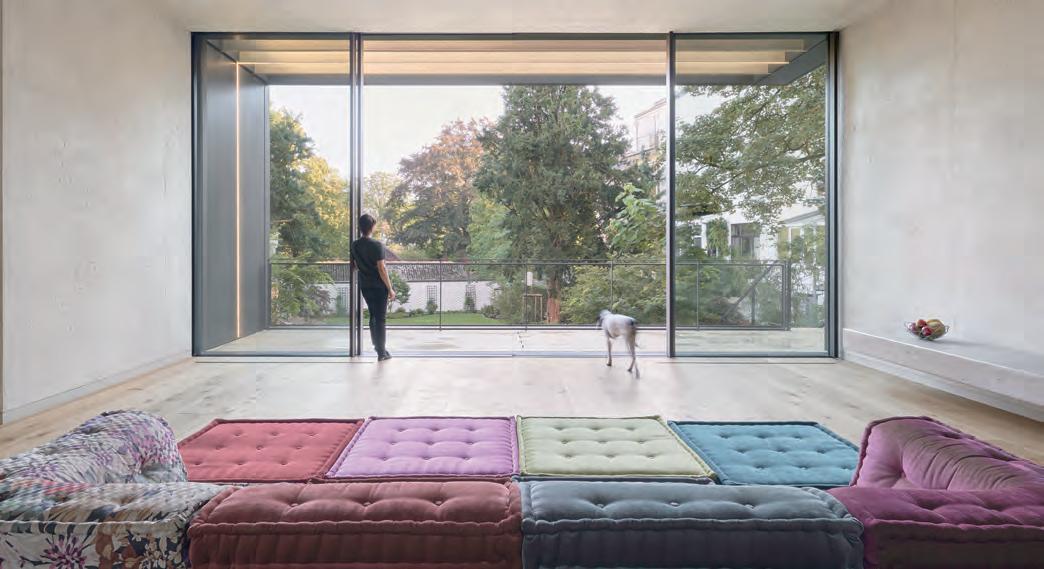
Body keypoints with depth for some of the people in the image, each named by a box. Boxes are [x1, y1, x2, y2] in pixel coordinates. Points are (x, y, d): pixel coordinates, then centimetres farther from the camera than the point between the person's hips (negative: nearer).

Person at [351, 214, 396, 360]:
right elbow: (381, 269, -19)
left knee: (373, 316, 19)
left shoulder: (355, 245, 3)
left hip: (365, 286, 6)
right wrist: (390, 289, -13)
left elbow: (355, 266, 14)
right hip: (379, 287, -6)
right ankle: (381, 353, 4)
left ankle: (377, 345, 29)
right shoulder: (377, 245, -17)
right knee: (380, 318, 0)